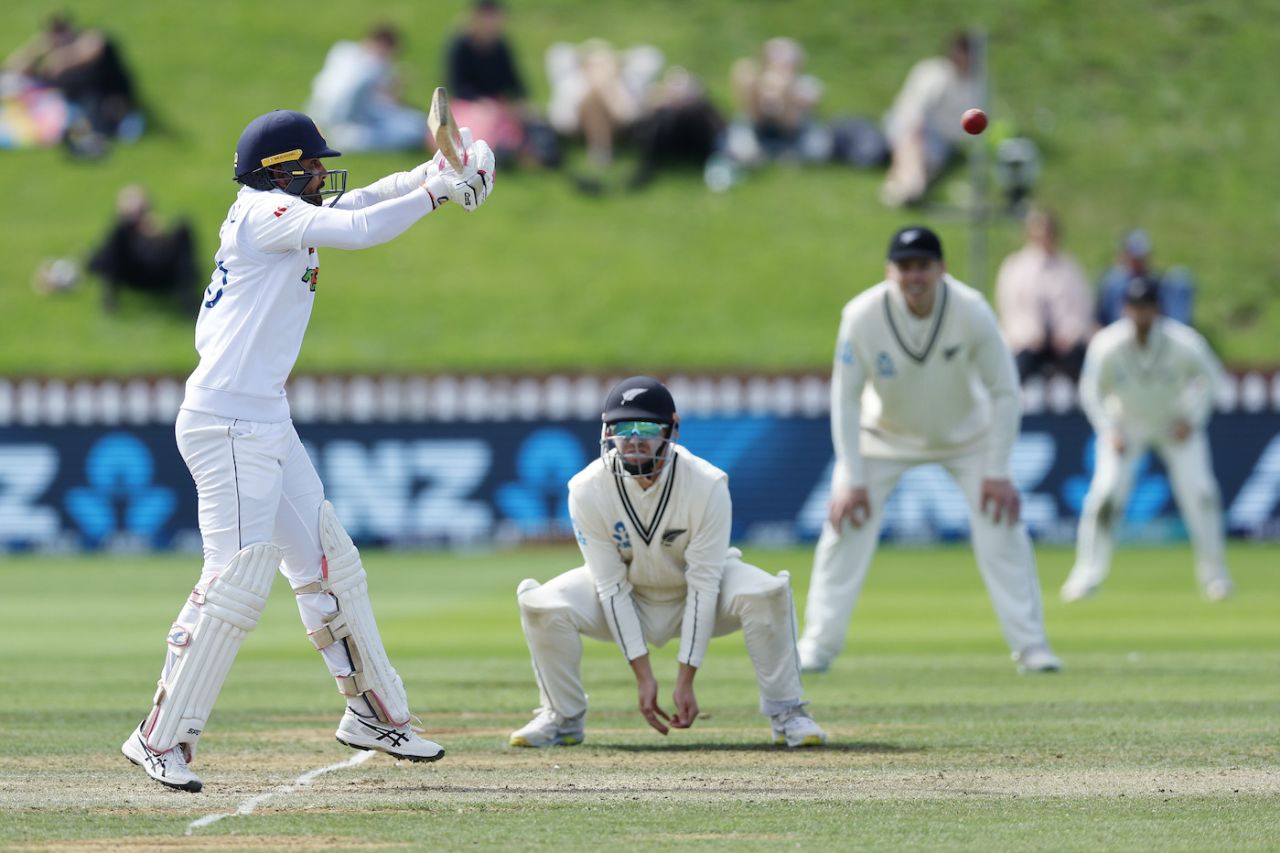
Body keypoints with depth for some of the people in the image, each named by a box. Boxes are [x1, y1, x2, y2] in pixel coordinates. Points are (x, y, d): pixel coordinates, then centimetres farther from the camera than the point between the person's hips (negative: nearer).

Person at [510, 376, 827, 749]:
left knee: (768, 593, -31)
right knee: (541, 604, -25)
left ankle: (786, 714, -14)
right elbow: (611, 587, -20)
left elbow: (703, 587, -27)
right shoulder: (587, 490, -24)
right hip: (629, 598, 1)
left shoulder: (706, 485, -28)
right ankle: (564, 718, -2)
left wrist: (685, 681, -29)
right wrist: (643, 674, -24)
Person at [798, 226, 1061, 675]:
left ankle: (1031, 646, 0)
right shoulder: (862, 316, -28)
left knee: (1002, 530, -10)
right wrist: (851, 479, -21)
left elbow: (1004, 391, -18)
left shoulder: (971, 312, -29)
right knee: (845, 523, -9)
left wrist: (997, 472, -19)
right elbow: (845, 398, -18)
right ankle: (818, 645, 2)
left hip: (966, 432, 0)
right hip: (885, 434, 0)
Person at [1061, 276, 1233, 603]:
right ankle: (1088, 573, 1)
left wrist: (1191, 418, -13)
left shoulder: (1183, 343, -26)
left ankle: (1213, 573, 8)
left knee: (1199, 492, -11)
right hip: (1126, 425, 0)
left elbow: (1208, 376, -6)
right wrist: (1110, 431, -19)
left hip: (1176, 425, 0)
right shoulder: (1107, 346, -25)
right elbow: (1092, 393, -10)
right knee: (1106, 492, -13)